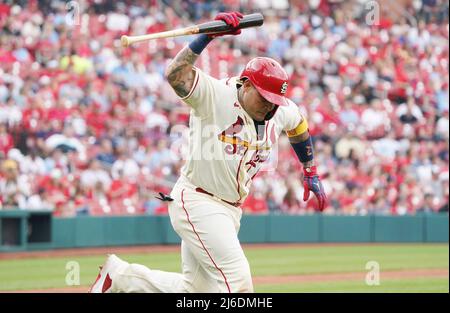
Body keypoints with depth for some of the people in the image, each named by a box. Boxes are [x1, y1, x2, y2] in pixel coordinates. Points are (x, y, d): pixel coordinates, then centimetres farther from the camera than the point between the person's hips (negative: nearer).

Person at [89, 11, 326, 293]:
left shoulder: (281, 111, 0)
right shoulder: (215, 95, -18)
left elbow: (300, 128, 24)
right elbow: (175, 75, -34)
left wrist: (310, 173, 26)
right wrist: (207, 35, -39)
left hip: (231, 208, 8)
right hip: (196, 201, -8)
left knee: (194, 289, 11)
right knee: (236, 278, -18)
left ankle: (119, 275, 25)